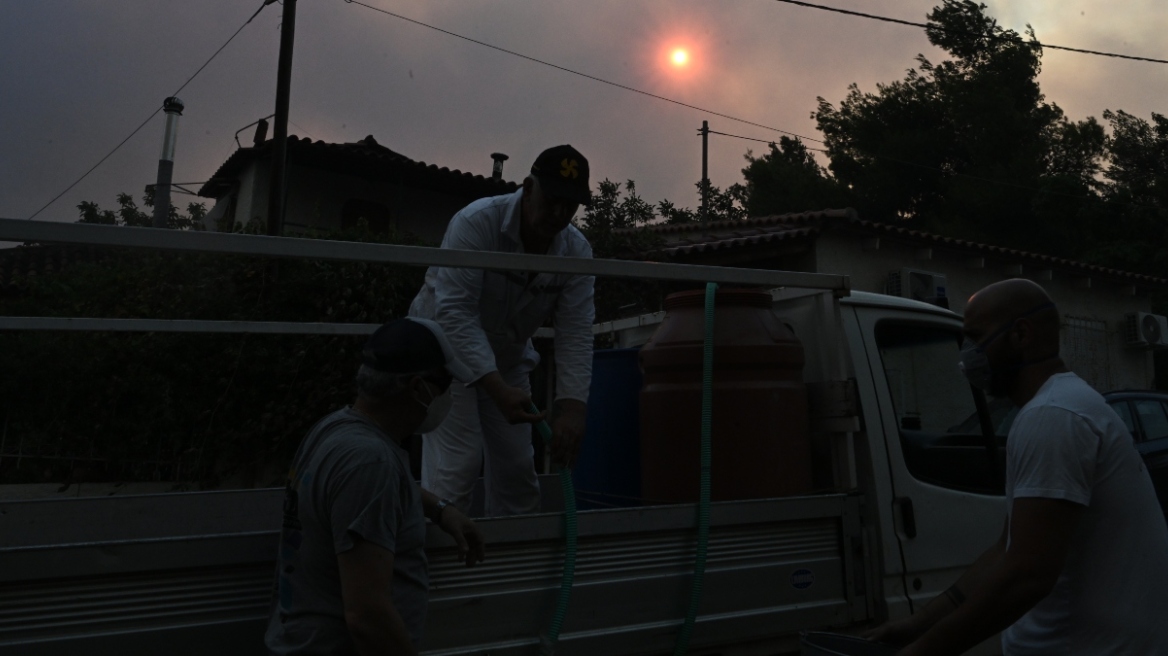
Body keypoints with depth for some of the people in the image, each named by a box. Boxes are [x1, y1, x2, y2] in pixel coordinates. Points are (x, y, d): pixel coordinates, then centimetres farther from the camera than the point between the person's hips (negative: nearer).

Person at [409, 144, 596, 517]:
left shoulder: (577, 252, -14)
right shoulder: (476, 223, -29)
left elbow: (575, 335, -17)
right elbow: (455, 312, -34)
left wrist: (572, 407, -30)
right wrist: (498, 390, -41)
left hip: (507, 358, 5)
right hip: (445, 347, -5)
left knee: (517, 466, 7)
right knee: (458, 461, -15)